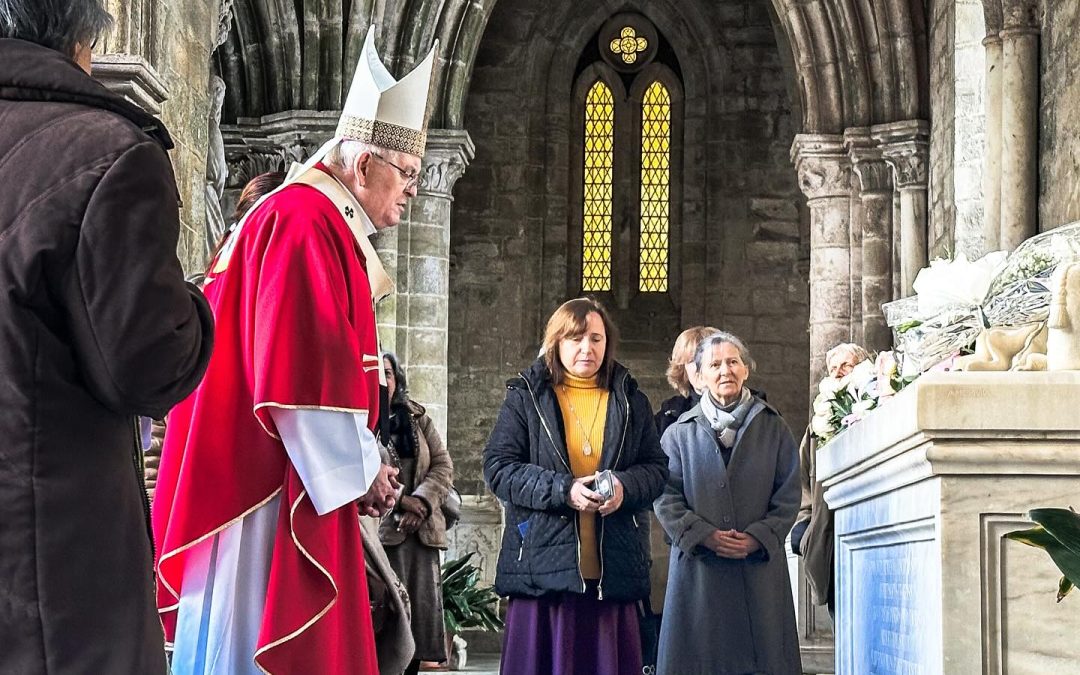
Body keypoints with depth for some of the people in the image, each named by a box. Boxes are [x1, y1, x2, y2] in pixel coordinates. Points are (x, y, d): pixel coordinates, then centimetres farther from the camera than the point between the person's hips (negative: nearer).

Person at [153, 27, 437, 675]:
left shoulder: (318, 223, 20)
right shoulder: (304, 222, -13)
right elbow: (303, 373, -21)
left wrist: (359, 463, 16)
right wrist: (361, 469, -11)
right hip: (274, 496, -11)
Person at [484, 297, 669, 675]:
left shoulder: (631, 401, 14)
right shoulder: (526, 396, 5)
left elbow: (656, 467, 12)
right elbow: (498, 466, -2)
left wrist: (625, 487, -11)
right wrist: (562, 490, -15)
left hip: (613, 569, 2)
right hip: (542, 566, -2)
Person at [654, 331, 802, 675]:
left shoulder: (773, 429, 10)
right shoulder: (680, 433, 9)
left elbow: (788, 495, 4)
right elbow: (666, 498, 1)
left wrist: (757, 537, -10)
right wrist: (705, 536, -13)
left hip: (760, 566, 0)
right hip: (698, 566, 0)